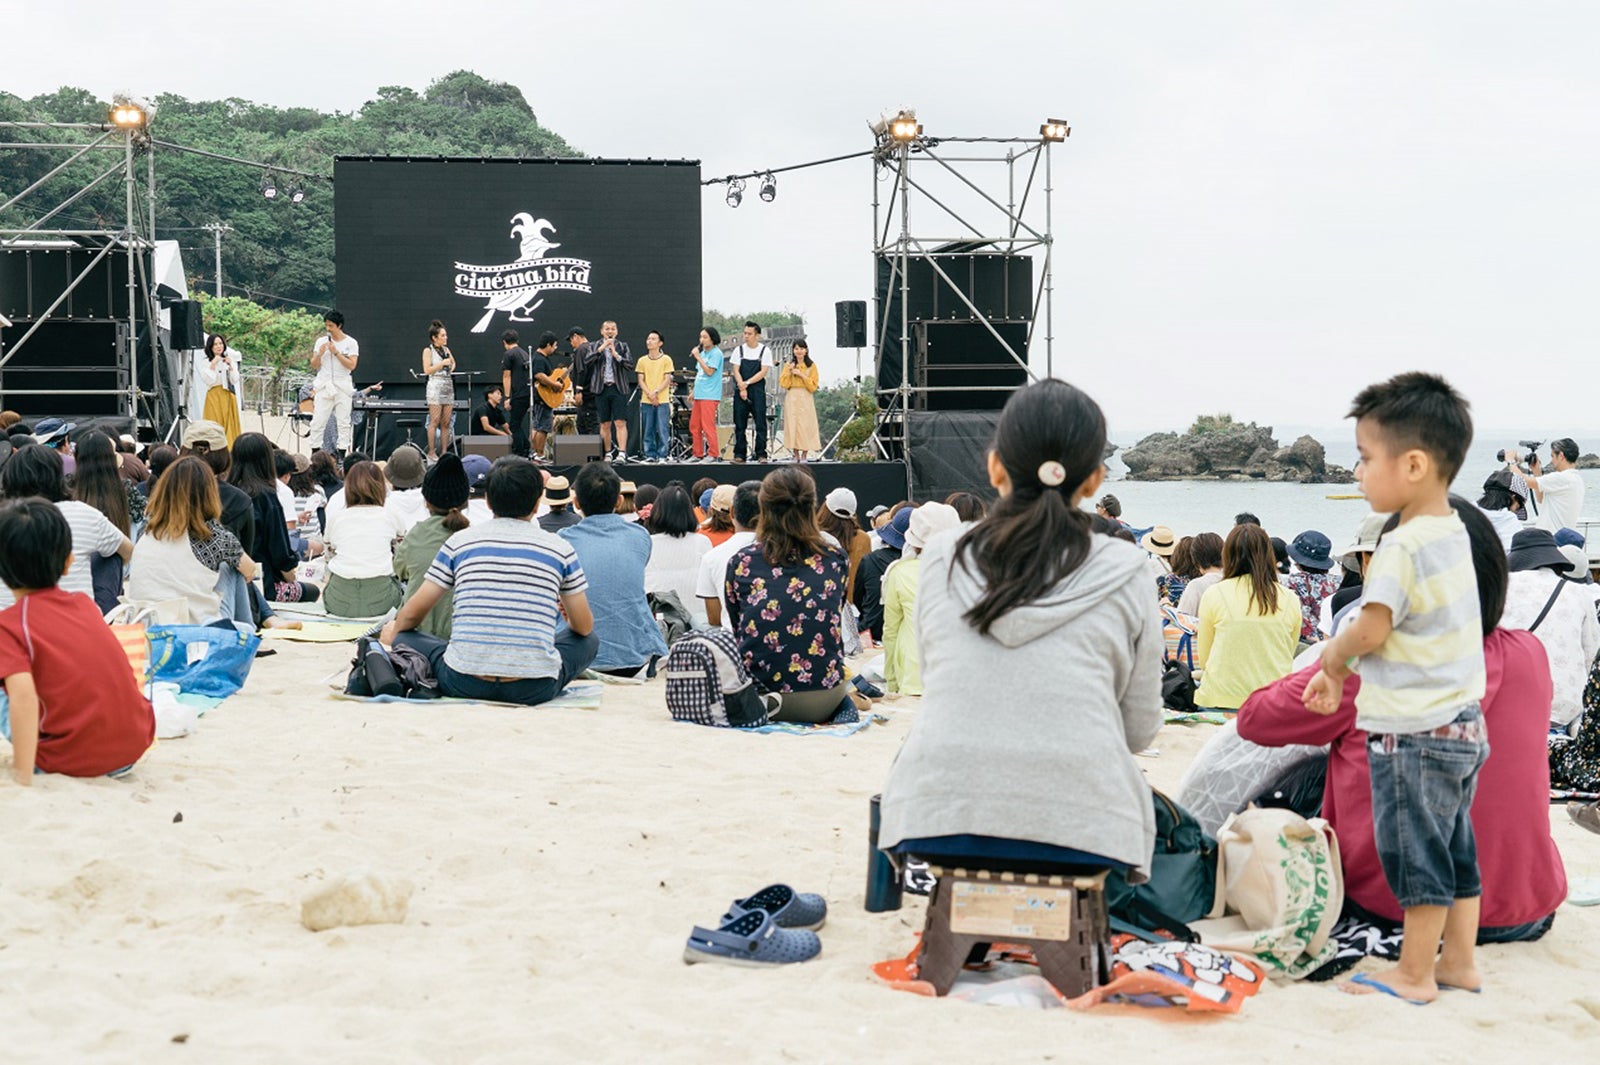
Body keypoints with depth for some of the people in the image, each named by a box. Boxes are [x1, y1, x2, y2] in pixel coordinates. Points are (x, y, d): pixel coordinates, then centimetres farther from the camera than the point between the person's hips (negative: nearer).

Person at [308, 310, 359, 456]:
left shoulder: (351, 343, 1)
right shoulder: (321, 341, 8)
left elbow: (351, 365, -10)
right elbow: (314, 366, 7)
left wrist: (336, 352, -14)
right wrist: (319, 354, -12)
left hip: (342, 387, -2)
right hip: (323, 386, 2)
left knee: (343, 422, -1)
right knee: (317, 421, -3)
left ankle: (342, 453, 3)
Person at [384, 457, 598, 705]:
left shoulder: (459, 541, 6)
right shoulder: (560, 548, 4)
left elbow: (413, 613, 10)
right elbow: (584, 627, 11)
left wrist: (394, 632, 35)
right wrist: (567, 617, 37)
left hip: (464, 684, 1)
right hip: (533, 690, -1)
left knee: (406, 636, 25)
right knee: (589, 640, 24)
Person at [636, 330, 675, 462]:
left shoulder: (666, 359, 2)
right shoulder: (642, 361, 10)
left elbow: (667, 379, -2)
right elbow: (641, 380, 7)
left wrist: (656, 392, -13)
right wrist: (649, 394, -8)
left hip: (662, 401, -3)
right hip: (646, 401, 3)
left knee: (663, 430, -5)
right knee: (648, 430, 4)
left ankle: (662, 456, 0)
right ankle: (650, 455, 10)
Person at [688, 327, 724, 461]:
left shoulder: (716, 353, -8)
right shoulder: (702, 352, 18)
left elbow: (709, 371, -17)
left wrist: (698, 357, -15)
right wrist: (694, 390, 21)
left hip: (710, 396, -9)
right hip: (699, 395, 9)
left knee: (708, 426, -10)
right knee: (694, 426, 10)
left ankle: (713, 455, -6)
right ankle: (698, 454, 16)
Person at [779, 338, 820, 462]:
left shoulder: (811, 366, 4)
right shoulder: (788, 365, 9)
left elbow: (813, 386, -3)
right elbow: (783, 384, 1)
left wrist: (802, 375, -12)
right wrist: (789, 372, -11)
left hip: (805, 399, -1)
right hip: (791, 399, 1)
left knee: (806, 426, -6)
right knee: (793, 425, -2)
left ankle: (804, 455, 0)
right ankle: (796, 455, 4)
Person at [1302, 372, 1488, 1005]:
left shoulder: (1404, 546, -21)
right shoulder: (1453, 533, 8)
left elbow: (1370, 628, -24)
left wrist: (1333, 657, -3)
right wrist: (1339, 669, 16)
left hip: (1414, 733, -9)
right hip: (1463, 723, 9)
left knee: (1416, 854, 2)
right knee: (1455, 848, 17)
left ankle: (1414, 974, 13)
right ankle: (1458, 961, 28)